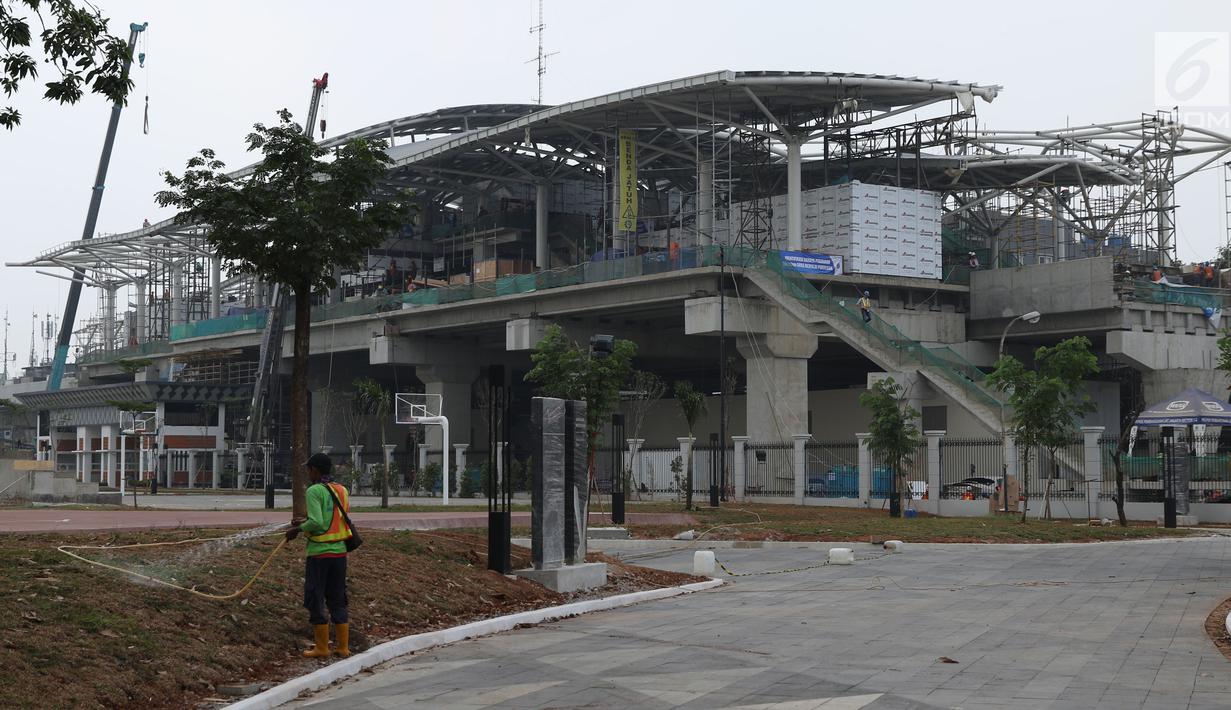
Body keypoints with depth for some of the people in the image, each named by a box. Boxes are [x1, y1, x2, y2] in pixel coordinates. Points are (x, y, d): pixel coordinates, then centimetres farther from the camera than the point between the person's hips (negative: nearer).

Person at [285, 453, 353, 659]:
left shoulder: (314, 491, -11)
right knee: (338, 600, 13)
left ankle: (322, 647, 7)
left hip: (318, 552, -6)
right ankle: (343, 647, 13)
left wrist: (298, 529, -5)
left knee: (315, 600, 4)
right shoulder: (342, 490, 10)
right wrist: (305, 523, 18)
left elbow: (316, 522, -21)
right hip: (340, 551, 7)